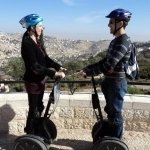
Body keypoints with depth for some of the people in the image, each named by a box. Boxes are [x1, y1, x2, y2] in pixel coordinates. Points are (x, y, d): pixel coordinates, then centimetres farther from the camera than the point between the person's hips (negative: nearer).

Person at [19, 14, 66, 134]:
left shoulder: (37, 41, 7)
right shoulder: (27, 43, -21)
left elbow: (45, 58, 9)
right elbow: (35, 66, -28)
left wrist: (58, 67, -5)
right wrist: (53, 73, -31)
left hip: (40, 79, 9)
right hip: (33, 81, -9)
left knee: (39, 107, 19)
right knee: (34, 109, 3)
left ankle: (36, 131, 36)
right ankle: (30, 135, 20)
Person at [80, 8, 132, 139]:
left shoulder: (123, 41, -21)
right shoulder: (116, 40, 11)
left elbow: (108, 65, -28)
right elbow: (106, 61, 14)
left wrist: (88, 72, -21)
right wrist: (88, 68, 6)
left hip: (117, 83, -10)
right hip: (111, 81, 10)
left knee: (115, 114, 4)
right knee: (110, 111, 20)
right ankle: (111, 137, 37)